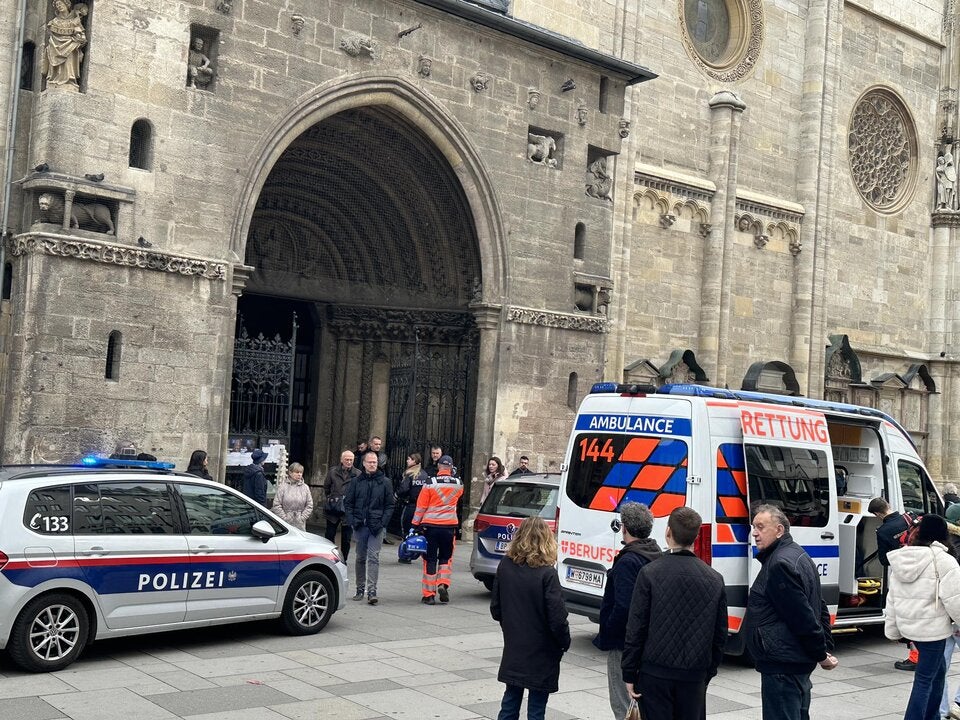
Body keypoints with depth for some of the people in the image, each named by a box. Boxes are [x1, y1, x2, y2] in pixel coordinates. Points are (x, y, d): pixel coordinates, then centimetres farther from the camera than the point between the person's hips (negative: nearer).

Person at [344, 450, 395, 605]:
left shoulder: (384, 482, 3)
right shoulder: (356, 482, 7)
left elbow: (390, 504, 4)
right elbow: (348, 502, 10)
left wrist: (382, 522, -8)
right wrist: (352, 520, -5)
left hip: (376, 526, -2)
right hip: (360, 525, 2)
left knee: (373, 557, -10)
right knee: (361, 557, 11)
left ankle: (372, 591, -12)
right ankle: (360, 588, 22)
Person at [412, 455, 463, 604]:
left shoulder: (430, 483, -7)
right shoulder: (458, 484, 0)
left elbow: (421, 506, -5)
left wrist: (415, 524, 3)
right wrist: (453, 476, 22)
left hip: (431, 526, -2)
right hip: (449, 526, 2)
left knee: (430, 559, 5)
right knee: (446, 558, 18)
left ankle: (428, 595, 6)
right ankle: (443, 585, -2)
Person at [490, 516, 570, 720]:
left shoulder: (505, 565, -4)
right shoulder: (546, 573, -20)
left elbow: (495, 609, 4)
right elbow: (557, 617, -18)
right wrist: (565, 642, -1)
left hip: (512, 650, 5)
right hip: (541, 654, -5)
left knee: (510, 703, 17)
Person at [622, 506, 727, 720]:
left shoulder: (650, 573, -9)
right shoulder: (715, 579, 3)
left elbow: (636, 628, -8)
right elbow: (720, 634, 7)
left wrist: (629, 674, -1)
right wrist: (708, 672, 17)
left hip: (656, 672, -3)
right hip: (695, 676, 3)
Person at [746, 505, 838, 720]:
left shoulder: (780, 564, -18)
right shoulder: (797, 555, 16)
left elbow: (802, 617, -21)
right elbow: (820, 609, 19)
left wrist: (821, 655, -12)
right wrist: (825, 650, 16)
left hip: (782, 665, -11)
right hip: (797, 661, 11)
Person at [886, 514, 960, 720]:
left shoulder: (900, 559, 7)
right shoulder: (943, 561, -16)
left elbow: (892, 598, 12)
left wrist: (892, 629, 18)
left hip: (908, 625, 8)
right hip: (932, 627, -8)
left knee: (938, 669, 23)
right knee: (925, 679, -1)